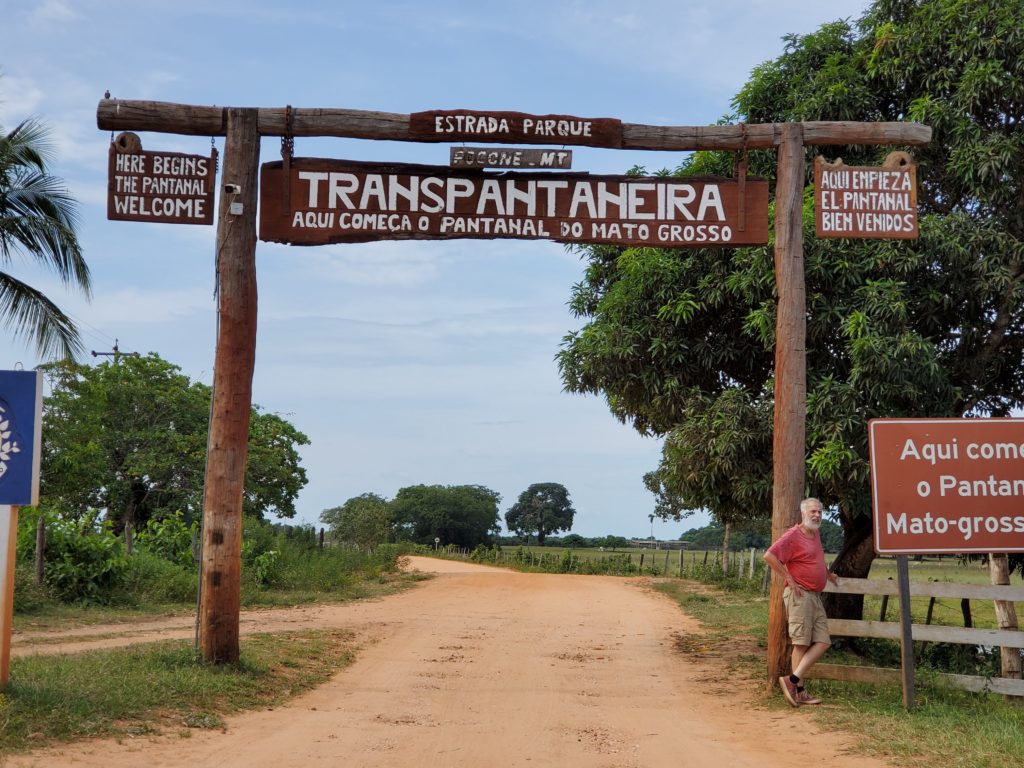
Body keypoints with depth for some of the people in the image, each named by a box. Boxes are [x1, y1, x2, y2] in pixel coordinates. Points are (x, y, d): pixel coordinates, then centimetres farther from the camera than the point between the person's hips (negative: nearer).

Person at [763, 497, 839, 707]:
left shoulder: (816, 533, 16)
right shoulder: (794, 535, -11)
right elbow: (769, 556, -22)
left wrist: (828, 574, 28)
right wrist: (789, 579, -18)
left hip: (815, 596, 9)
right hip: (800, 595, -9)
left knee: (822, 642, 2)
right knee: (801, 644, -7)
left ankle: (793, 679, -2)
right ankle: (799, 690, -2)